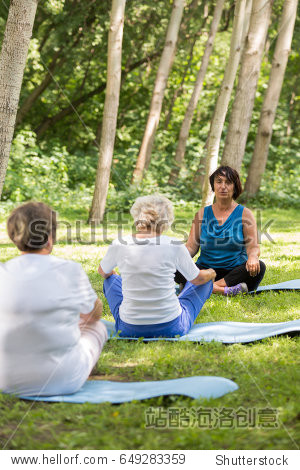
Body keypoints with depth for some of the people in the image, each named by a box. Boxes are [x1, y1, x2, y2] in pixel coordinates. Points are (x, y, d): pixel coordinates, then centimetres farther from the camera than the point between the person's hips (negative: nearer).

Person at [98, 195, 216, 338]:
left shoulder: (119, 245, -8)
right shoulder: (174, 245, -12)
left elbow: (103, 271, 15)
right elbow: (198, 279, 6)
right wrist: (211, 273, 30)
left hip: (129, 329, 1)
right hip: (171, 328, -1)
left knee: (111, 279, 30)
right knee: (206, 280, 25)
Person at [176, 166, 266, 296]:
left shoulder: (245, 214, 5)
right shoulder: (202, 214, 11)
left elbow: (253, 247, -4)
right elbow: (191, 246, 5)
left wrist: (253, 256, -30)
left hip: (235, 272, -1)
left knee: (259, 267, -32)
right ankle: (222, 290, -39)